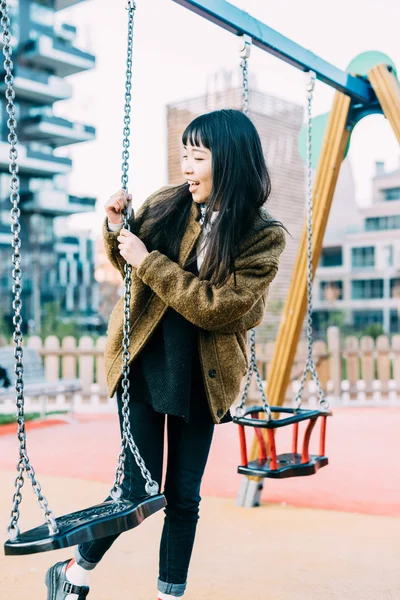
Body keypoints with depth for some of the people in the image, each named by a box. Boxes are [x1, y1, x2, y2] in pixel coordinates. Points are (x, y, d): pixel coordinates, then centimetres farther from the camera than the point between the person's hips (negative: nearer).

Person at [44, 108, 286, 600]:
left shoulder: (263, 236, -9)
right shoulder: (166, 205, -3)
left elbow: (218, 307, -19)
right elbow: (125, 265, 12)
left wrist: (149, 261, -19)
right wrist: (116, 228, -8)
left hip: (202, 377, 0)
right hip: (144, 365, 0)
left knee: (184, 496, 10)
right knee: (138, 489, -1)